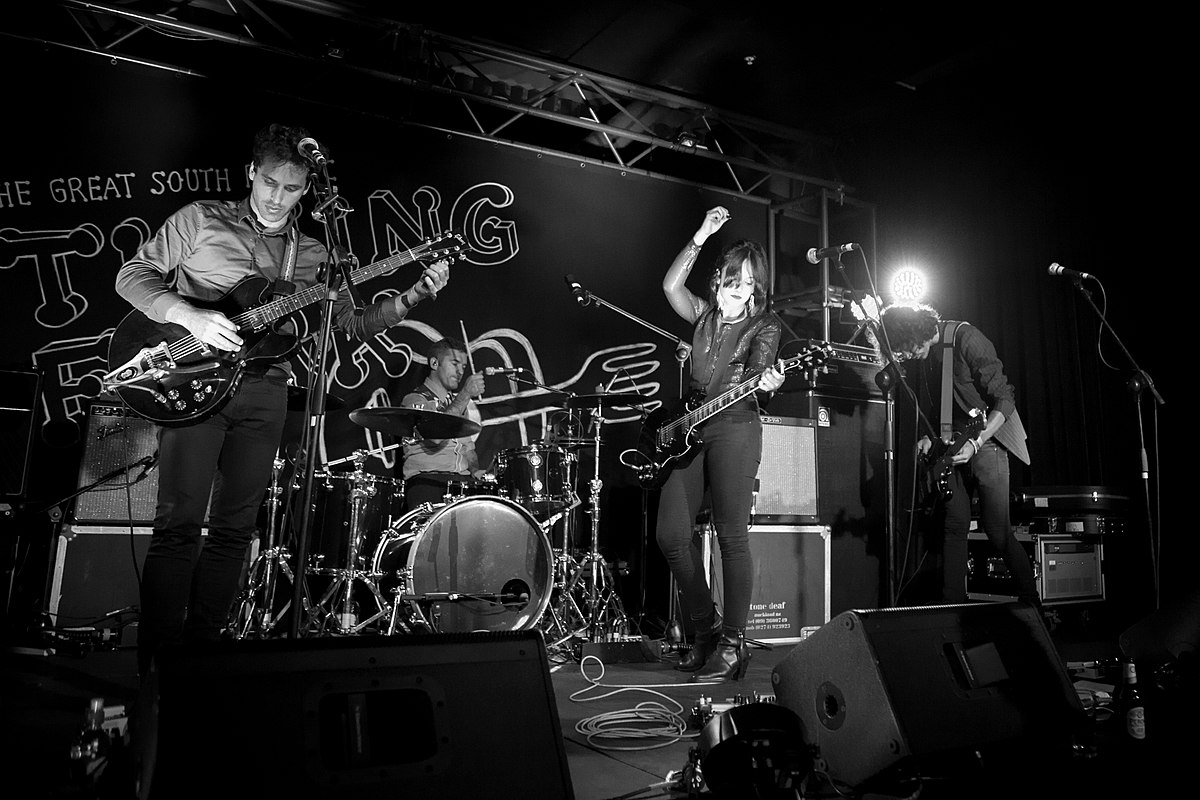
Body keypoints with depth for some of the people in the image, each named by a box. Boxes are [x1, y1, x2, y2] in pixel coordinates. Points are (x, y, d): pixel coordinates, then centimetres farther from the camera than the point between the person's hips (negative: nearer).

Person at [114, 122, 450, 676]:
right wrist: (190, 315, -14)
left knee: (234, 528, 4)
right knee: (179, 523, -10)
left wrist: (415, 294, 2)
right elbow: (132, 275, 4)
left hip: (265, 394, 4)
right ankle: (155, 665, -3)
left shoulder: (313, 256, 16)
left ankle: (201, 654, 14)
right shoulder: (201, 220, 6)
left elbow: (351, 325, 15)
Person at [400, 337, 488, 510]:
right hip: (425, 480, -6)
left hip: (463, 480, 6)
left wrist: (476, 470, 3)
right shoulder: (415, 400, -1)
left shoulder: (465, 403, 22)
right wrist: (465, 394, -20)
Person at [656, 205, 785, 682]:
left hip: (734, 428, -5)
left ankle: (733, 644, 0)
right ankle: (705, 630, 15)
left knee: (732, 537, -8)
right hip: (688, 429, 5)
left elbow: (756, 379, -11)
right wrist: (700, 237, -2)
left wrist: (768, 383, -34)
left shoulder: (764, 327, 5)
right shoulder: (704, 315, 17)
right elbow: (670, 285, 1)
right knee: (671, 535, 0)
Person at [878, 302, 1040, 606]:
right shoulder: (914, 358, 4)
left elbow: (1005, 399, -15)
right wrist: (925, 437, -1)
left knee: (997, 529, -9)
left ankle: (1032, 605, 6)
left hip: (985, 439, -6)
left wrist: (975, 443, -23)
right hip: (947, 446, 6)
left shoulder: (965, 338, -16)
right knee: (954, 524, -1)